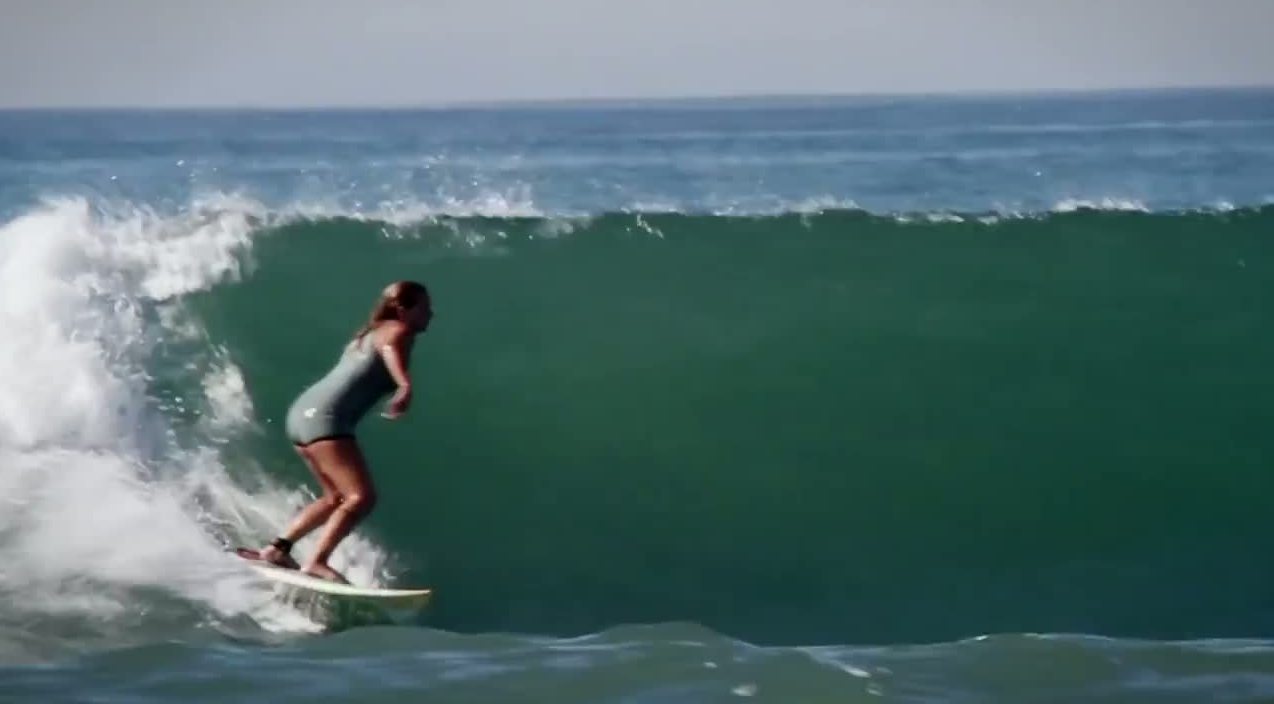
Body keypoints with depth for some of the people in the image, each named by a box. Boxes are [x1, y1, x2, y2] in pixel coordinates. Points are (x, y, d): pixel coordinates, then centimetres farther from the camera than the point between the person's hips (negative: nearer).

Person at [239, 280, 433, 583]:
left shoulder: (370, 333, 22)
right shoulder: (398, 331, -4)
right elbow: (391, 349, -26)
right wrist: (405, 385, -44)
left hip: (304, 411, 10)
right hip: (325, 417, -10)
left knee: (338, 498, 21)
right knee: (362, 497, -16)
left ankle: (276, 548, 20)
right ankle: (317, 563, -25)